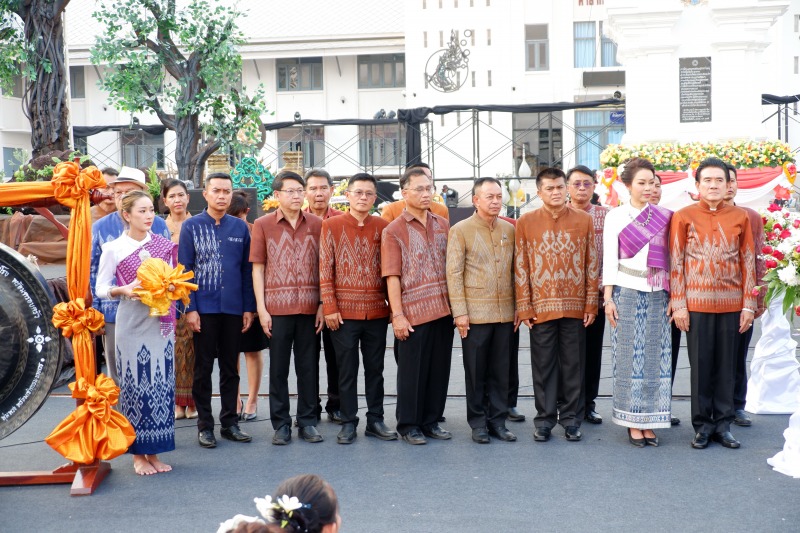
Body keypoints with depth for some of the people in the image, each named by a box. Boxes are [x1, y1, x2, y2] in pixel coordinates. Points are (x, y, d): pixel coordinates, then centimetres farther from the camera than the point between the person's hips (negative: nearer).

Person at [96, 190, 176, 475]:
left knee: (161, 384, 4)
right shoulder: (113, 249, -2)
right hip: (132, 322, -3)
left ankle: (154, 452, 15)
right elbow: (101, 288, 1)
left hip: (160, 322, 3)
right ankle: (138, 454, 12)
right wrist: (123, 290, -17)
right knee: (135, 384, 1)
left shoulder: (164, 244, 6)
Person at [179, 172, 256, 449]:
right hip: (204, 309, -2)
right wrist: (189, 308, -9)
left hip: (233, 309, 2)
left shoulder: (240, 227, 7)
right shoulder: (191, 226, 1)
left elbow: (247, 269, 8)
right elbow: (184, 269, -2)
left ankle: (230, 422, 19)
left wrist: (249, 307, 3)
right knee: (203, 368, 5)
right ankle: (205, 425, 14)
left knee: (230, 368, 9)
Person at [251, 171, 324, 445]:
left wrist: (323, 305, -1)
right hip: (277, 307, -1)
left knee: (309, 366, 7)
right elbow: (258, 268, 2)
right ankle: (281, 424, 15)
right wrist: (261, 309, -4)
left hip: (310, 308, 1)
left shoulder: (317, 224, 5)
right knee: (278, 368, 6)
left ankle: (308, 421, 18)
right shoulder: (263, 225, 2)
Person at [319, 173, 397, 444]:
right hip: (344, 312, -2)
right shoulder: (332, 225, -1)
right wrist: (329, 308, -8)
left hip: (377, 310, 2)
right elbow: (325, 269, -3)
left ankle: (375, 420, 21)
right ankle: (348, 422, 15)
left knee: (375, 368, 11)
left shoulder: (383, 226, 5)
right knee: (347, 370, 6)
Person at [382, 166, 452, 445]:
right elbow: (392, 277, -8)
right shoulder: (394, 230, -5)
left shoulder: (443, 225, 10)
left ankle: (431, 420, 24)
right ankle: (408, 424, 16)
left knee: (439, 367, 11)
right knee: (412, 370, 3)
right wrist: (397, 315, -14)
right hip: (413, 313, -5)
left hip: (443, 310, 5)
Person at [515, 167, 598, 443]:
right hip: (541, 307, 0)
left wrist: (591, 304, 0)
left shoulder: (584, 220, 3)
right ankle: (544, 420, 17)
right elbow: (521, 268, 2)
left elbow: (592, 264, 4)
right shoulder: (525, 222, 1)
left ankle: (571, 419, 19)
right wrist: (524, 307, -2)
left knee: (573, 366, 8)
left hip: (575, 307, 0)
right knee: (543, 366, 7)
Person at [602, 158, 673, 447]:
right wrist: (608, 298, -6)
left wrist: (673, 295, 4)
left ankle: (649, 421, 12)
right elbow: (609, 260, -1)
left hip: (657, 294, 2)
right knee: (630, 357, 1)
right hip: (627, 293, -2)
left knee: (656, 358, 3)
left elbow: (669, 257, 9)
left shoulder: (663, 216, 7)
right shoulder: (616, 216, 1)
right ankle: (633, 422, 9)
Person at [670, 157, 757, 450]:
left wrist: (749, 305, 1)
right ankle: (702, 425, 13)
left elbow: (748, 262, 7)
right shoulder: (683, 216, 0)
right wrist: (678, 305, -6)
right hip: (697, 303, -2)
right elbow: (675, 263, -1)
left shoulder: (740, 217, 6)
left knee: (726, 366, 7)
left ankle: (723, 424, 17)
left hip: (731, 303, 2)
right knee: (701, 366, 4)